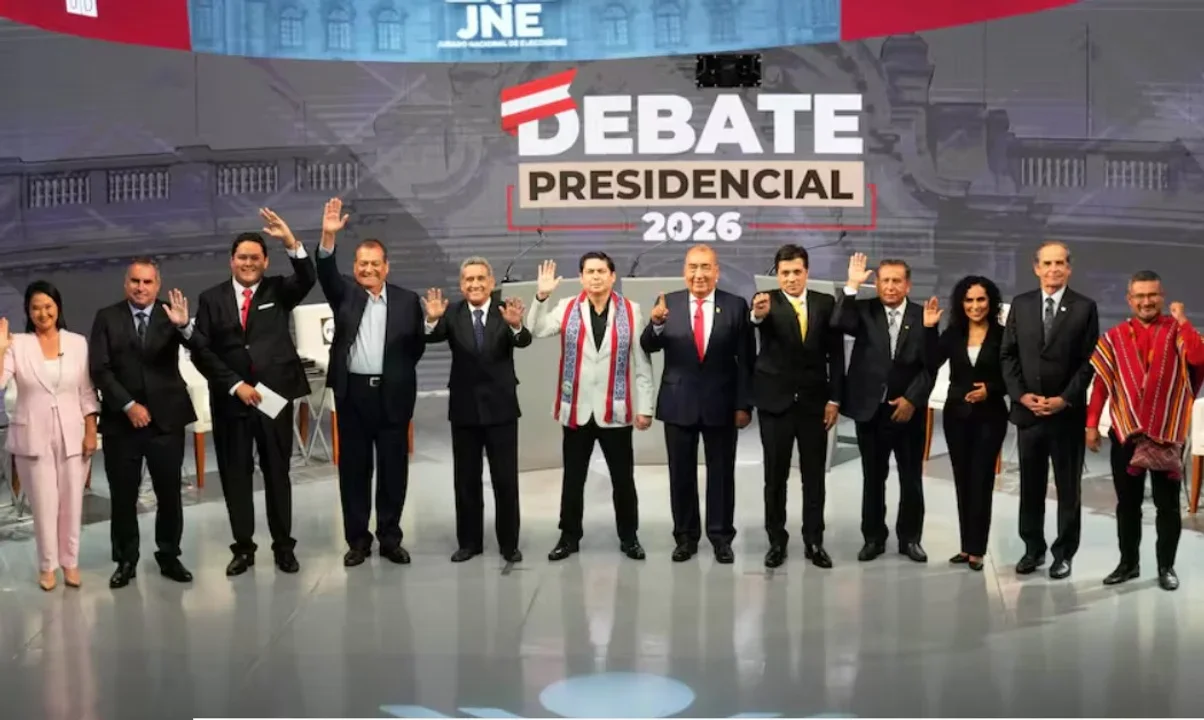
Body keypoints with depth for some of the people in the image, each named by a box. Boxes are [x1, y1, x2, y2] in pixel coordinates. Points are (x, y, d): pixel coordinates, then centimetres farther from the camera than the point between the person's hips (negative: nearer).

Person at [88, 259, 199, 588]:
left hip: (166, 419, 0)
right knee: (123, 495, 6)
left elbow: (202, 350, -15)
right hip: (121, 420, 0)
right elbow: (100, 370, -4)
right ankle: (126, 561, 17)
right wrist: (128, 405, -12)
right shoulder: (107, 317, 1)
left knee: (169, 493, 7)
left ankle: (169, 556, 19)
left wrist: (184, 326, -35)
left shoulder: (170, 314, 0)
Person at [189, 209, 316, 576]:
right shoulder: (211, 298, 4)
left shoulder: (279, 290, 4)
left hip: (274, 394, 0)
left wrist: (290, 240, -30)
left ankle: (283, 546, 16)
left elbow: (308, 279, -17)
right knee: (235, 474, 6)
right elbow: (201, 352, -1)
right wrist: (235, 385, -11)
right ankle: (243, 547, 16)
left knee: (277, 472, 7)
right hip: (230, 398, 1)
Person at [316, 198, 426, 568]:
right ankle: (357, 539, 15)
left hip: (393, 394, 0)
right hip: (353, 392, 0)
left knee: (394, 467, 5)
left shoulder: (407, 300, 4)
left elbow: (417, 345, 9)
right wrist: (328, 236, -28)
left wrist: (397, 372, 2)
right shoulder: (346, 294, 4)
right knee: (353, 467, 5)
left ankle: (390, 537, 17)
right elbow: (326, 273, -14)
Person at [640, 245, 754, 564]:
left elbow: (746, 360, -3)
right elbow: (648, 347, -9)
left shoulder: (736, 306, -4)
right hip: (678, 402, 1)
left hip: (721, 403, -1)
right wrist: (656, 324, -30)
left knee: (722, 473, 9)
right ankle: (685, 537, 19)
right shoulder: (668, 303, -1)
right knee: (681, 474, 8)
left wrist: (744, 404, -6)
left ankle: (721, 537, 19)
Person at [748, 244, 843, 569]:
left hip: (814, 401, 2)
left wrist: (834, 399, -3)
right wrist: (758, 315, -55)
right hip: (775, 400, -2)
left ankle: (814, 541, 17)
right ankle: (777, 540, 17)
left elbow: (836, 353, 2)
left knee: (814, 475, 7)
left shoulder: (826, 303, 0)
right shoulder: (768, 302, -7)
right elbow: (760, 320, -31)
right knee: (775, 475, 6)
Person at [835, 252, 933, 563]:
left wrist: (912, 399, -12)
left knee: (912, 478, 8)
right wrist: (852, 287, -25)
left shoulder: (922, 316, 0)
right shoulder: (864, 311, 1)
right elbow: (840, 324, -21)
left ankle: (910, 538, 20)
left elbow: (929, 365, -3)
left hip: (908, 409, 0)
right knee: (873, 478, 9)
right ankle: (873, 537, 19)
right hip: (871, 409, 0)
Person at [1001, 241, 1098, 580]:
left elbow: (1089, 361, -5)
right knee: (1030, 485, 9)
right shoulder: (1021, 305, 6)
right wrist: (1021, 395, -6)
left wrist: (1065, 399, -13)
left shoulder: (1084, 307, -2)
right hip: (1027, 410, 2)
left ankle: (1064, 552, 16)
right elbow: (1008, 355, 6)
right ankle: (1033, 548, 21)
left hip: (1068, 412, -2)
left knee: (1068, 487, 6)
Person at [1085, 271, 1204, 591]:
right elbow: (1101, 383, 3)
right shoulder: (1115, 337, 3)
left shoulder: (1178, 331, 0)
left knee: (1168, 504, 5)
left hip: (1167, 432, -1)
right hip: (1125, 432, 2)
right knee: (1127, 503, 10)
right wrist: (1092, 424, -1)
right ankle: (1129, 563, 21)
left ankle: (1166, 566, 15)